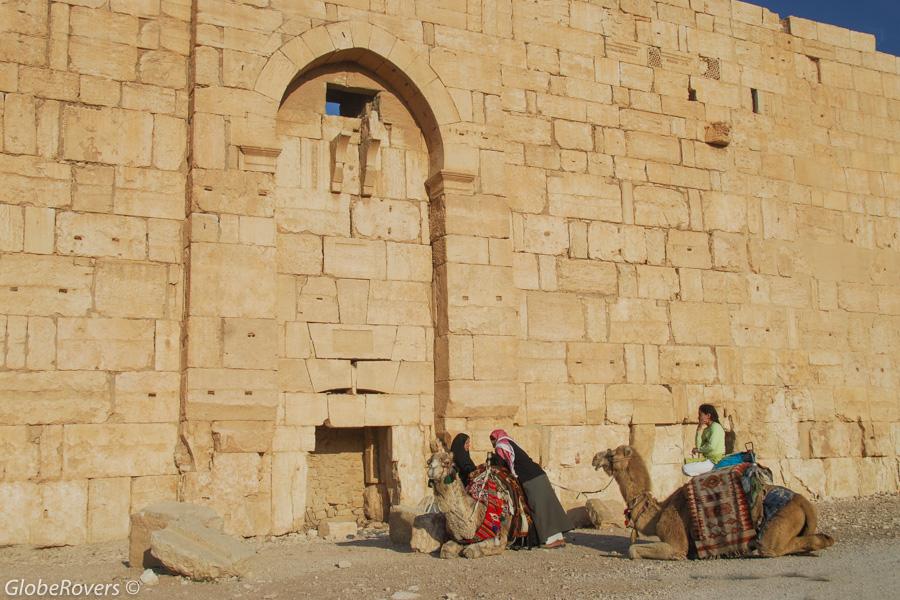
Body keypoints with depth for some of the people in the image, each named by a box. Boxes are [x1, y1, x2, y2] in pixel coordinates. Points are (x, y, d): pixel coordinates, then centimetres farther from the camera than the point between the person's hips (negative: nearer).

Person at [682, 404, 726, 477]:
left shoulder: (715, 427, -11)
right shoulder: (706, 429, 15)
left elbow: (712, 446, -23)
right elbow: (698, 445, 8)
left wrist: (698, 450, -7)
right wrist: (699, 429, 4)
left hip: (715, 461, -10)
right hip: (707, 459, 10)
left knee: (686, 469, -16)